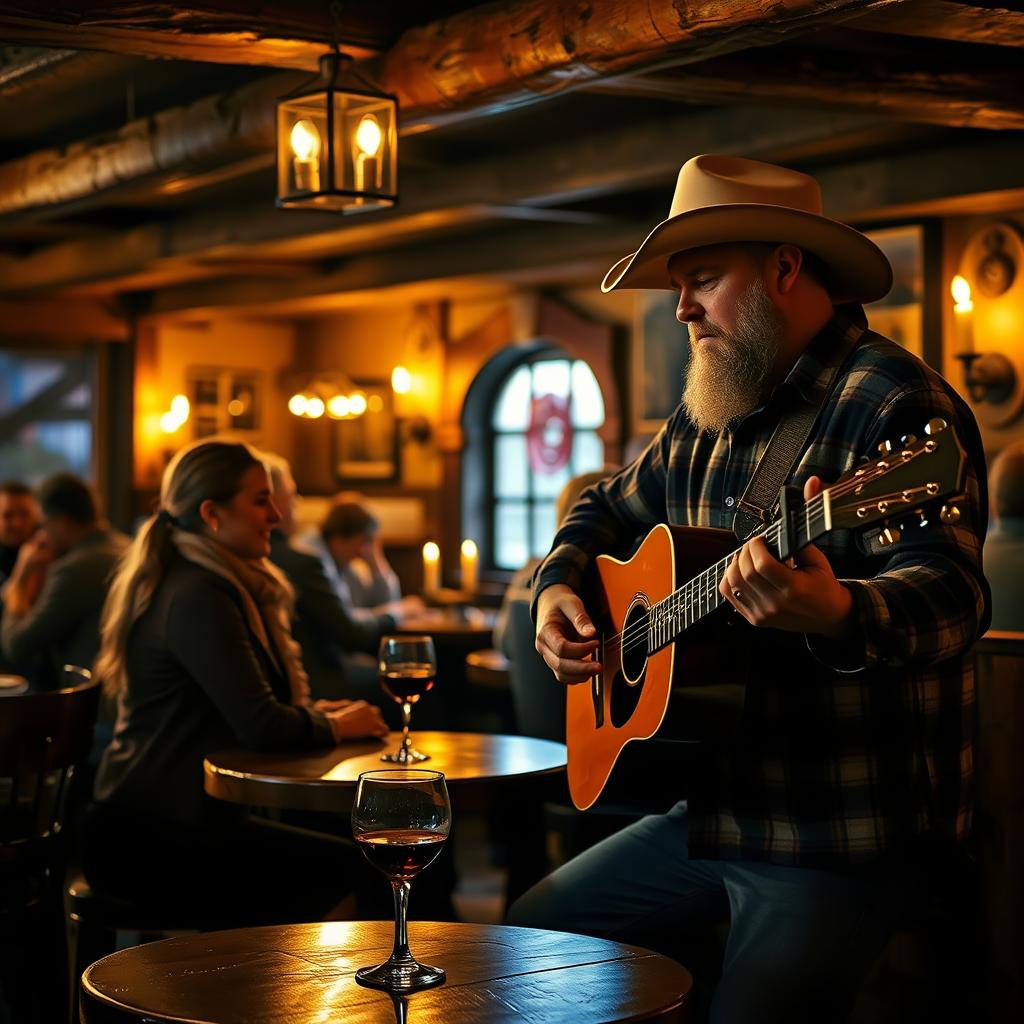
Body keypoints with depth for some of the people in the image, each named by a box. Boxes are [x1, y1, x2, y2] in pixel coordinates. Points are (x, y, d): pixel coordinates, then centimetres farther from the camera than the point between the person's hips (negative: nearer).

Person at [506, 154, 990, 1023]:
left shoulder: (895, 406, -16)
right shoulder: (711, 416, 12)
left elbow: (949, 593, -28)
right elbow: (609, 510, 29)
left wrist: (836, 615, -49)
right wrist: (558, 588, 8)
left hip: (842, 839, -9)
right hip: (713, 811, 9)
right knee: (530, 940, 13)